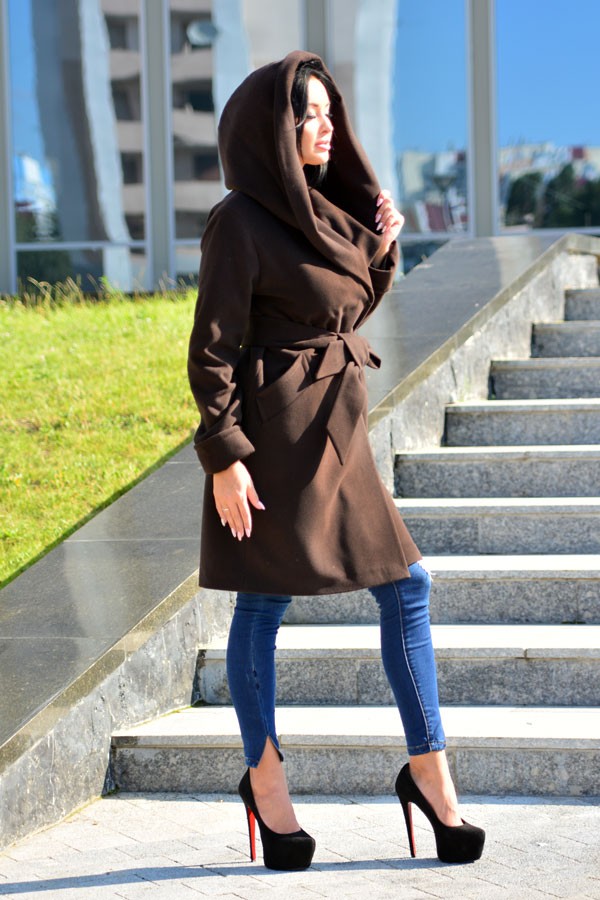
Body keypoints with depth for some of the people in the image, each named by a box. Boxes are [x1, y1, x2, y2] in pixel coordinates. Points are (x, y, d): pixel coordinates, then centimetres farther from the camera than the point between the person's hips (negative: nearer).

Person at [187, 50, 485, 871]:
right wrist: (224, 456, -18)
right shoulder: (240, 221, -12)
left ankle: (428, 769, 11)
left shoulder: (322, 208, 12)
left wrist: (383, 248, 6)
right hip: (273, 435, -8)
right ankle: (264, 776, 17)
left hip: (336, 434, 8)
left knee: (405, 589, 5)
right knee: (263, 604, 3)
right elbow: (213, 347, -14)